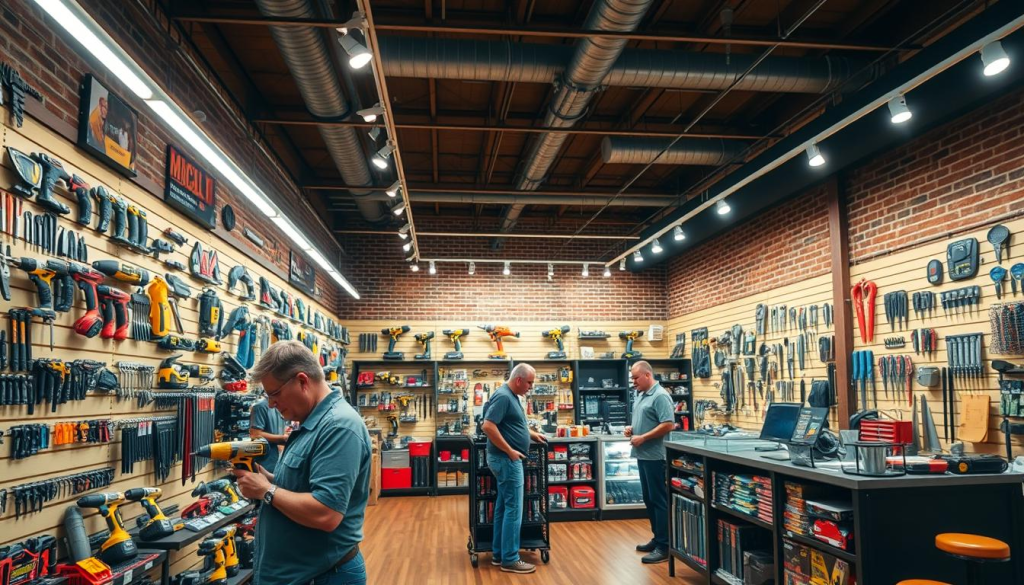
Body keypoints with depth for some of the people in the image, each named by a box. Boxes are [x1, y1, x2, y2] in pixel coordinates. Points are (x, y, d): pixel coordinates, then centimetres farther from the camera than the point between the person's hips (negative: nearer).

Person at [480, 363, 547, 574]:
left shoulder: (511, 396, 12)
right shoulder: (503, 396, -19)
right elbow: (488, 426, -26)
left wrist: (532, 434, 17)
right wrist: (510, 451, -22)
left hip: (507, 460, 10)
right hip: (506, 460, -10)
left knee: (503, 507, 14)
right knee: (513, 509, -5)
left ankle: (498, 554, 22)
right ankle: (510, 560, 2)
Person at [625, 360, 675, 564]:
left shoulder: (660, 396, -15)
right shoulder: (641, 396, 14)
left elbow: (667, 425, -22)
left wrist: (642, 438, -20)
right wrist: (632, 428, 4)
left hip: (655, 456, -10)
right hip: (643, 455, 10)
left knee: (659, 500, -4)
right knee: (649, 499, 15)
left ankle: (664, 546, 2)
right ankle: (657, 539, 26)